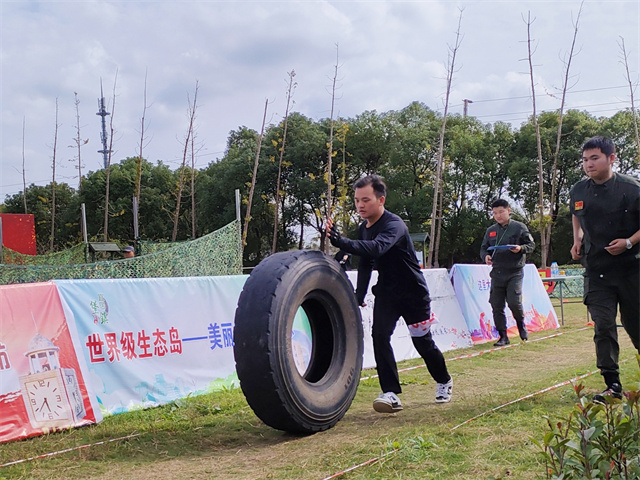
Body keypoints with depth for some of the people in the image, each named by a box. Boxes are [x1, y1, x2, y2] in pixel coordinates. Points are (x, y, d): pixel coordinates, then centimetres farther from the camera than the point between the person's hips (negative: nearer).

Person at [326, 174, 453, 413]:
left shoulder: (394, 225, -25)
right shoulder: (363, 228, 0)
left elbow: (377, 248, -47)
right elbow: (365, 264, 12)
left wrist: (341, 242, -58)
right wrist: (359, 296, 3)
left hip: (413, 293, -6)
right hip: (386, 292, 6)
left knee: (422, 342, 6)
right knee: (379, 335, -15)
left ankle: (444, 382, 34)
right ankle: (391, 394, -13)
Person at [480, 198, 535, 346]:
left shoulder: (519, 227, 2)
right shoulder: (490, 231, 13)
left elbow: (531, 244, 4)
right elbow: (483, 248, 17)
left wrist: (521, 248, -17)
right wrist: (485, 256, -5)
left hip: (515, 272, -4)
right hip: (497, 273, 4)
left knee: (514, 302, -14)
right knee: (497, 306, 1)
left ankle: (521, 325, 17)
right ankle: (503, 336, 10)